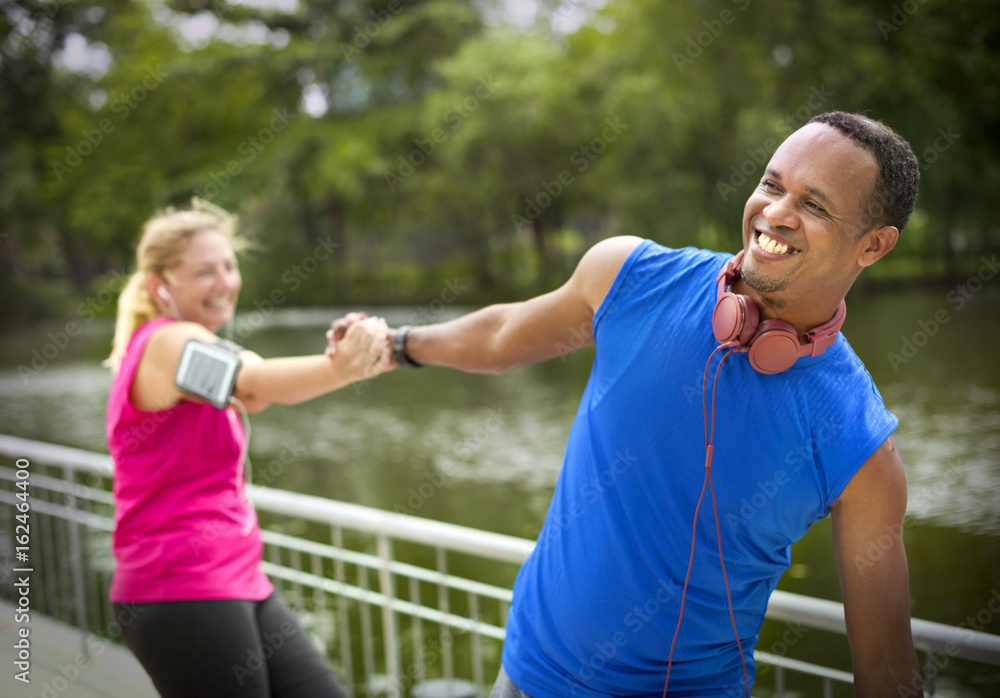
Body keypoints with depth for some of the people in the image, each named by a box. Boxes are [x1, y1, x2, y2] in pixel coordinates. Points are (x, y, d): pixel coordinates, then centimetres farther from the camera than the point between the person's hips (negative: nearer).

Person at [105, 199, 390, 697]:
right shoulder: (172, 342, -12)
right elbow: (257, 383, -33)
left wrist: (348, 354, -27)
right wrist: (342, 366, -52)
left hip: (239, 583, 9)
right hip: (180, 595, -9)